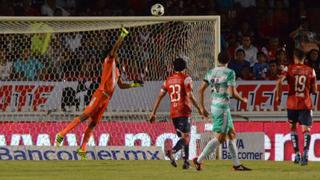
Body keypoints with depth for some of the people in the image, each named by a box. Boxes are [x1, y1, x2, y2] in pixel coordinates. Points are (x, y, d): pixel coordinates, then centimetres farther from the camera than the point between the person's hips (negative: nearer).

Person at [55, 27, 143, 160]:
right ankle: (62, 134, -20)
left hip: (107, 99, 8)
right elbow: (114, 49, -12)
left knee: (93, 123, 6)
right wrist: (122, 36, -13)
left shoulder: (117, 71, 25)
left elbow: (121, 85, 36)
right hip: (100, 94, -8)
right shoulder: (109, 61, 2)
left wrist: (133, 85, 27)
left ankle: (82, 149, 6)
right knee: (85, 116, -17)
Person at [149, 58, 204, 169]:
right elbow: (190, 96, -12)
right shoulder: (186, 78, -2)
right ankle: (172, 151, -37)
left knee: (184, 136, 18)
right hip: (184, 111, -6)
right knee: (186, 137, -11)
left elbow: (160, 96, 11)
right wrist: (199, 108, -4)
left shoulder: (168, 80, 14)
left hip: (173, 113, 6)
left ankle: (186, 161, 13)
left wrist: (153, 113, 13)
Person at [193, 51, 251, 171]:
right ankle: (199, 160, -10)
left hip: (214, 106, 8)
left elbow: (201, 89, 6)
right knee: (220, 137, -5)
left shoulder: (211, 72, 8)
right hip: (223, 107, -8)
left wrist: (202, 107, 13)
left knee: (232, 134, 15)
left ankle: (236, 164, 18)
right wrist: (242, 100, 0)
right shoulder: (229, 73, -11)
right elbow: (232, 93, -18)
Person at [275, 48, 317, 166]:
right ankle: (305, 152, -25)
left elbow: (279, 82, -14)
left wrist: (278, 96, -2)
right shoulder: (310, 71, 3)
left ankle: (297, 154, 12)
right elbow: (314, 90, 5)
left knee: (293, 127, 17)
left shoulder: (290, 69, 0)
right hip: (305, 104, 0)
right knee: (306, 129, -2)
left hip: (292, 103, 0)